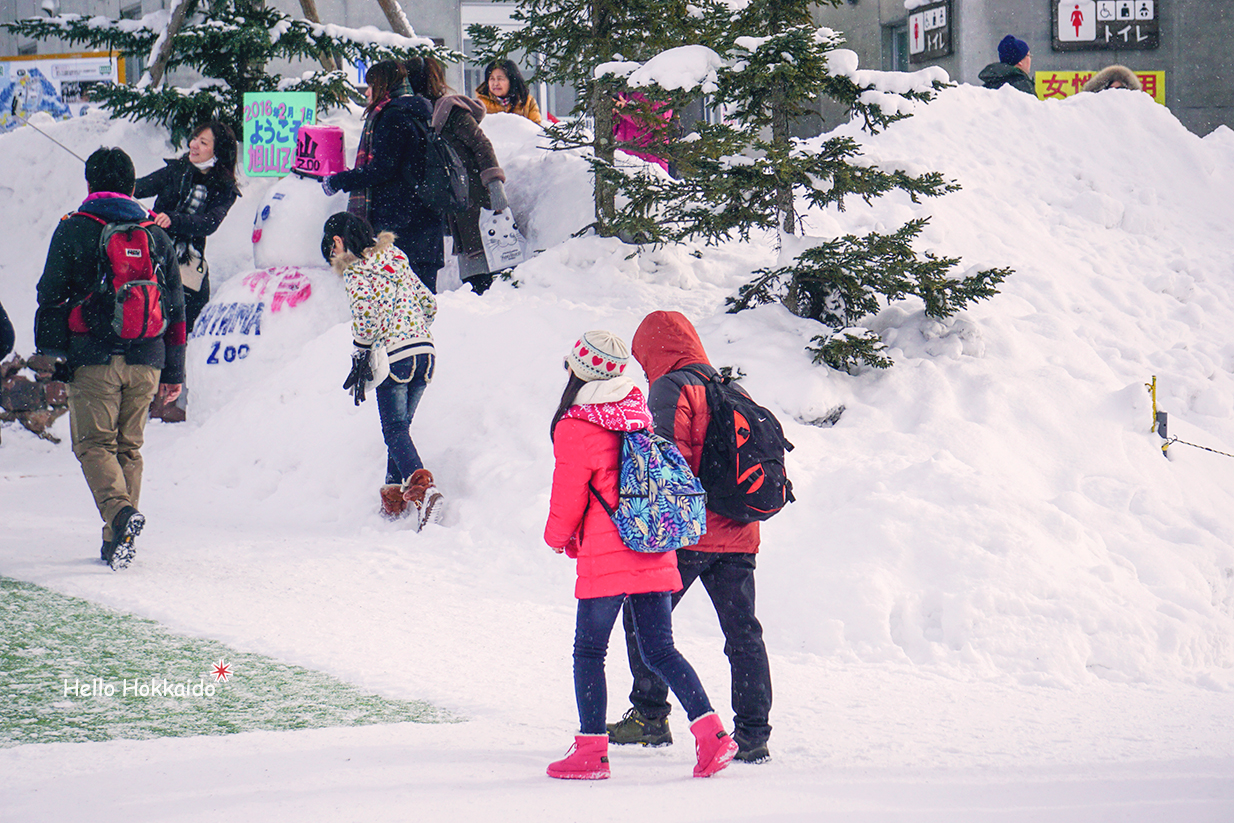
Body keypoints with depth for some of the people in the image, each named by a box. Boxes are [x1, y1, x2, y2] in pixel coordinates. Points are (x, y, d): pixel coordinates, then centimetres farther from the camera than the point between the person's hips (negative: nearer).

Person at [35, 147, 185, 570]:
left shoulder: (74, 230, 0)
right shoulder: (156, 234, 11)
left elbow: (51, 297, 0)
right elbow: (176, 305, 13)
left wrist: (49, 355, 8)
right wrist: (174, 371, 18)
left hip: (94, 358, -4)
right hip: (145, 360, 4)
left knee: (94, 443, -1)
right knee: (128, 446, 13)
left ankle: (120, 512, -27)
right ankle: (117, 542, 11)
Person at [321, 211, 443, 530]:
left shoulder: (355, 273, -4)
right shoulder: (398, 261, 17)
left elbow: (365, 318, -17)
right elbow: (430, 304, 18)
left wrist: (360, 360, -8)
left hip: (393, 358, -7)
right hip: (425, 351, 7)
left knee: (395, 431, -8)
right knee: (400, 427, 18)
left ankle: (422, 487, -29)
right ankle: (395, 495, 16)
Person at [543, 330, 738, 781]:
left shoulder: (575, 430, -10)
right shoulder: (640, 415, 9)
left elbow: (568, 498, -6)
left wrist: (558, 536, 14)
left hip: (605, 557, -7)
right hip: (655, 556, 7)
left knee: (588, 651, 4)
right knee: (659, 650, 9)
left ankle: (591, 749, 4)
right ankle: (710, 731, -4)